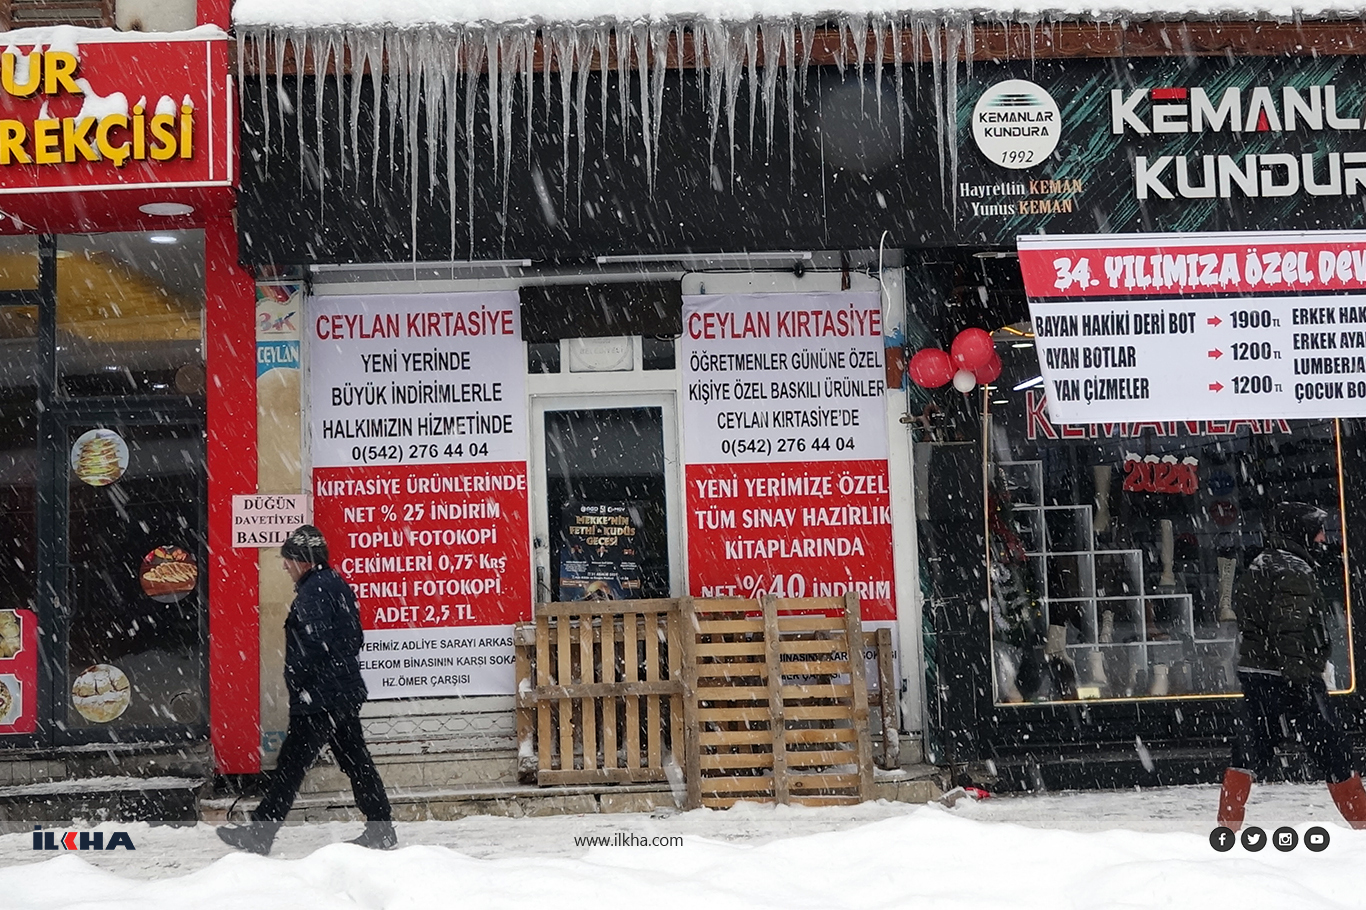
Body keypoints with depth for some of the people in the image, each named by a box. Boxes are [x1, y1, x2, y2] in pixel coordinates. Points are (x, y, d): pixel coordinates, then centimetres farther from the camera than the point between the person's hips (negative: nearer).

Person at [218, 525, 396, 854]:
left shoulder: (313, 591, -15)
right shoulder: (338, 585, 14)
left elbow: (314, 645, -22)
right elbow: (354, 639, 19)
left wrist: (299, 687, -13)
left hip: (320, 699, -10)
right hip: (347, 693, 10)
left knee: (291, 764, -4)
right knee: (355, 761, 12)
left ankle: (259, 833, 1)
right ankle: (381, 829, 14)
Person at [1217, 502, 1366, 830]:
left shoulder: (1258, 567, 16)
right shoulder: (1293, 570, -14)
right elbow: (1290, 631, -22)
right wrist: (1302, 678, -24)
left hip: (1253, 673, 9)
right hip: (1290, 679, -9)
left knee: (1250, 752, 9)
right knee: (1333, 753, 1)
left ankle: (1227, 827, 7)